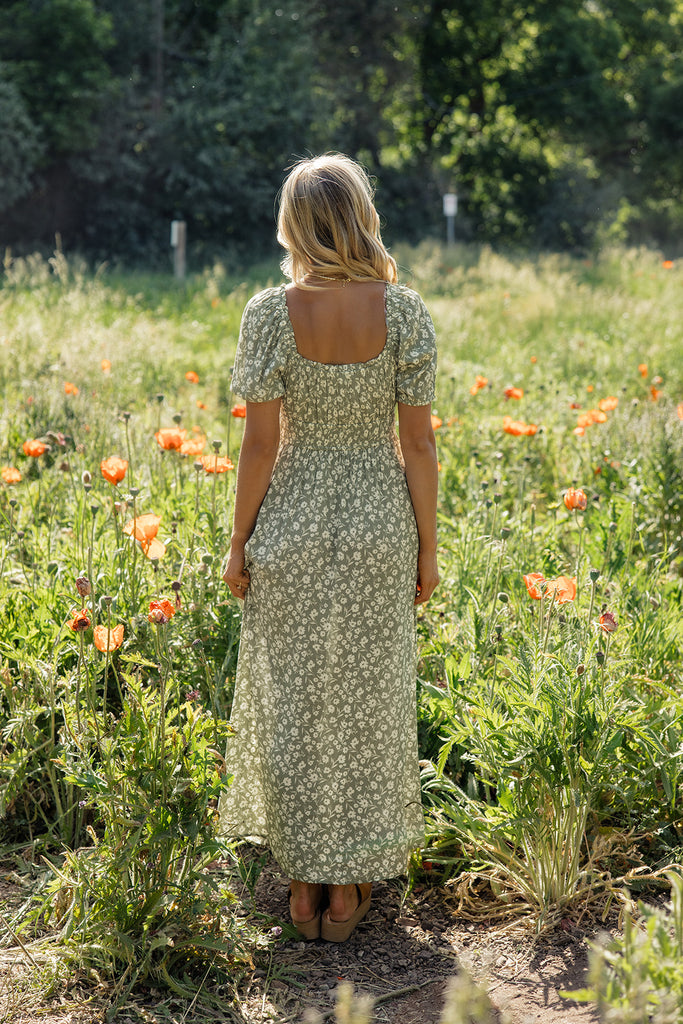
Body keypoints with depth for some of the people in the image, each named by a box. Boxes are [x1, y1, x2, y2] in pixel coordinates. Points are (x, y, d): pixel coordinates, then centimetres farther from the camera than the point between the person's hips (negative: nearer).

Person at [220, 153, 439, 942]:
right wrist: (427, 548, 3)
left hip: (291, 526, -1)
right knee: (365, 700, 13)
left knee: (292, 701, 12)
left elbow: (260, 441, -10)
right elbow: (418, 442, -7)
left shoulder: (270, 311, -12)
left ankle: (304, 884, 21)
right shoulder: (402, 309, -9)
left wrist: (239, 544, 1)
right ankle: (348, 887, 21)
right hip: (378, 524, 1)